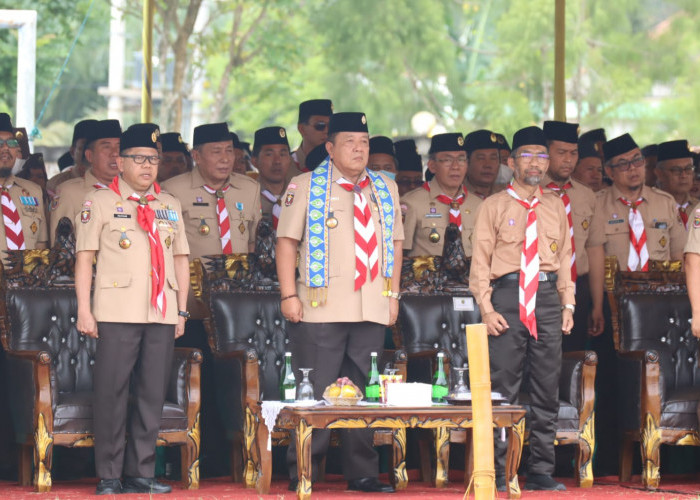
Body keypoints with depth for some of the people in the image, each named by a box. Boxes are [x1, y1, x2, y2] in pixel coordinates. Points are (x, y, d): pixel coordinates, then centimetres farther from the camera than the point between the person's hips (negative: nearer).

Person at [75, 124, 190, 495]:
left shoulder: (170, 206, 17)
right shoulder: (99, 201, 4)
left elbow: (181, 259, 19)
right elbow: (84, 257, 0)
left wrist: (182, 311, 12)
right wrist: (84, 310, -7)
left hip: (161, 314, 4)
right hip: (117, 312, -4)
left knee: (152, 395, 3)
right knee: (111, 395, -5)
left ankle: (140, 474, 10)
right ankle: (109, 478, 0)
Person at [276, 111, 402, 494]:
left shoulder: (385, 189, 16)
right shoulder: (305, 186, 3)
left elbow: (394, 243, 19)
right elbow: (287, 241, -1)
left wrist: (392, 295, 12)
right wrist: (289, 296, -8)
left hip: (371, 310, 4)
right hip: (320, 308, -4)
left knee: (363, 391, 5)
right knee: (314, 393, -4)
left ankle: (362, 473, 12)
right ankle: (302, 474, 2)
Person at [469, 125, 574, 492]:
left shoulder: (555, 207, 15)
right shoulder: (494, 206, 3)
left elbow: (565, 258, 16)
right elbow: (481, 260, 0)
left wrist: (568, 304, 7)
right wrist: (486, 307, -9)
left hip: (548, 297, 4)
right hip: (508, 296, -4)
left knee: (547, 390, 5)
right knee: (502, 389, -5)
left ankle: (541, 472, 12)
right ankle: (497, 473, 2)